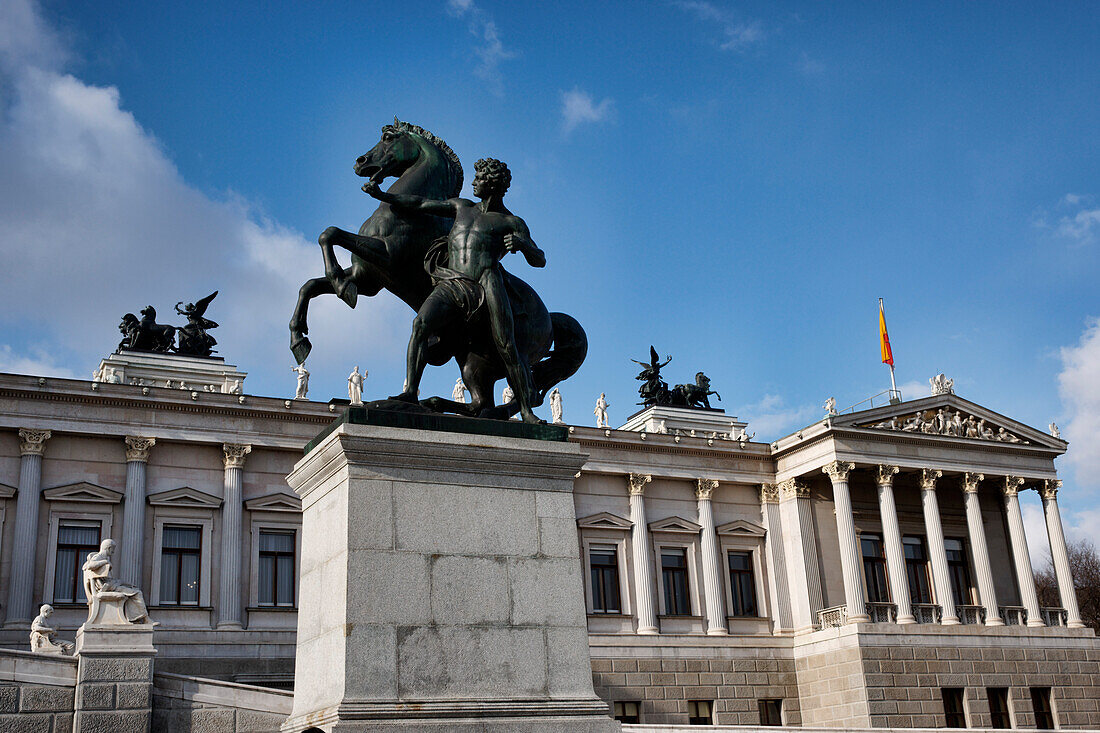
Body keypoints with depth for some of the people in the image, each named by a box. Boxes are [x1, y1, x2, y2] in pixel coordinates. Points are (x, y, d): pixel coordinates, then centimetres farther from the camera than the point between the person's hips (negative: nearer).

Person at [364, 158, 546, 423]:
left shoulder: (512, 223, 20)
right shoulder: (462, 207, 32)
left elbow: (539, 261, 13)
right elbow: (421, 204, 34)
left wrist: (522, 243, -8)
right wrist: (381, 195, 32)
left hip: (486, 281, -3)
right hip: (450, 286, 3)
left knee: (507, 349, -17)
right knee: (421, 323, -26)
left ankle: (526, 409, -8)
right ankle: (410, 391, -32)